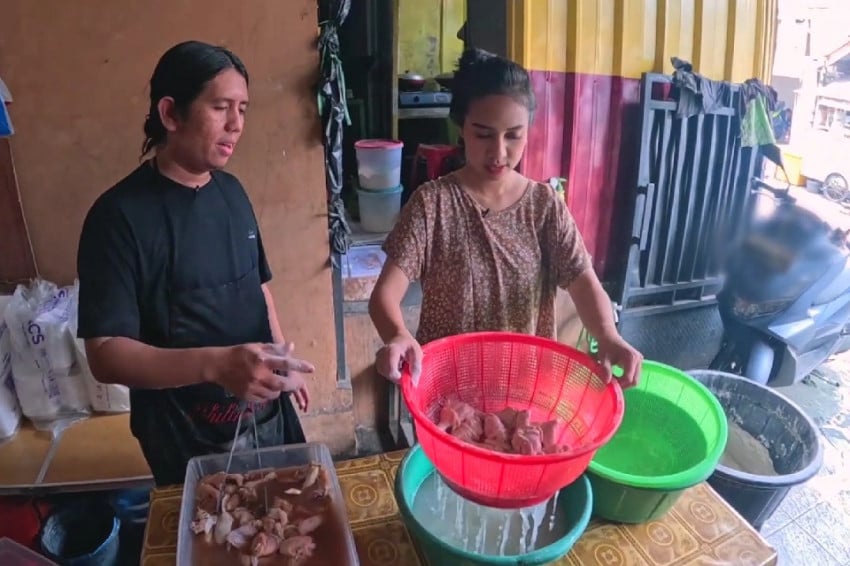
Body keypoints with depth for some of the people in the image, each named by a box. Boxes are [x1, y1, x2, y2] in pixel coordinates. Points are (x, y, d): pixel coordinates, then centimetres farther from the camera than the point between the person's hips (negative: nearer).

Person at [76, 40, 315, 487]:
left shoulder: (231, 191, 1)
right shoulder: (119, 216, -19)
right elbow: (105, 354, -23)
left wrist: (281, 361, 8)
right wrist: (215, 365, -36)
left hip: (266, 413, 6)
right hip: (188, 438, -6)